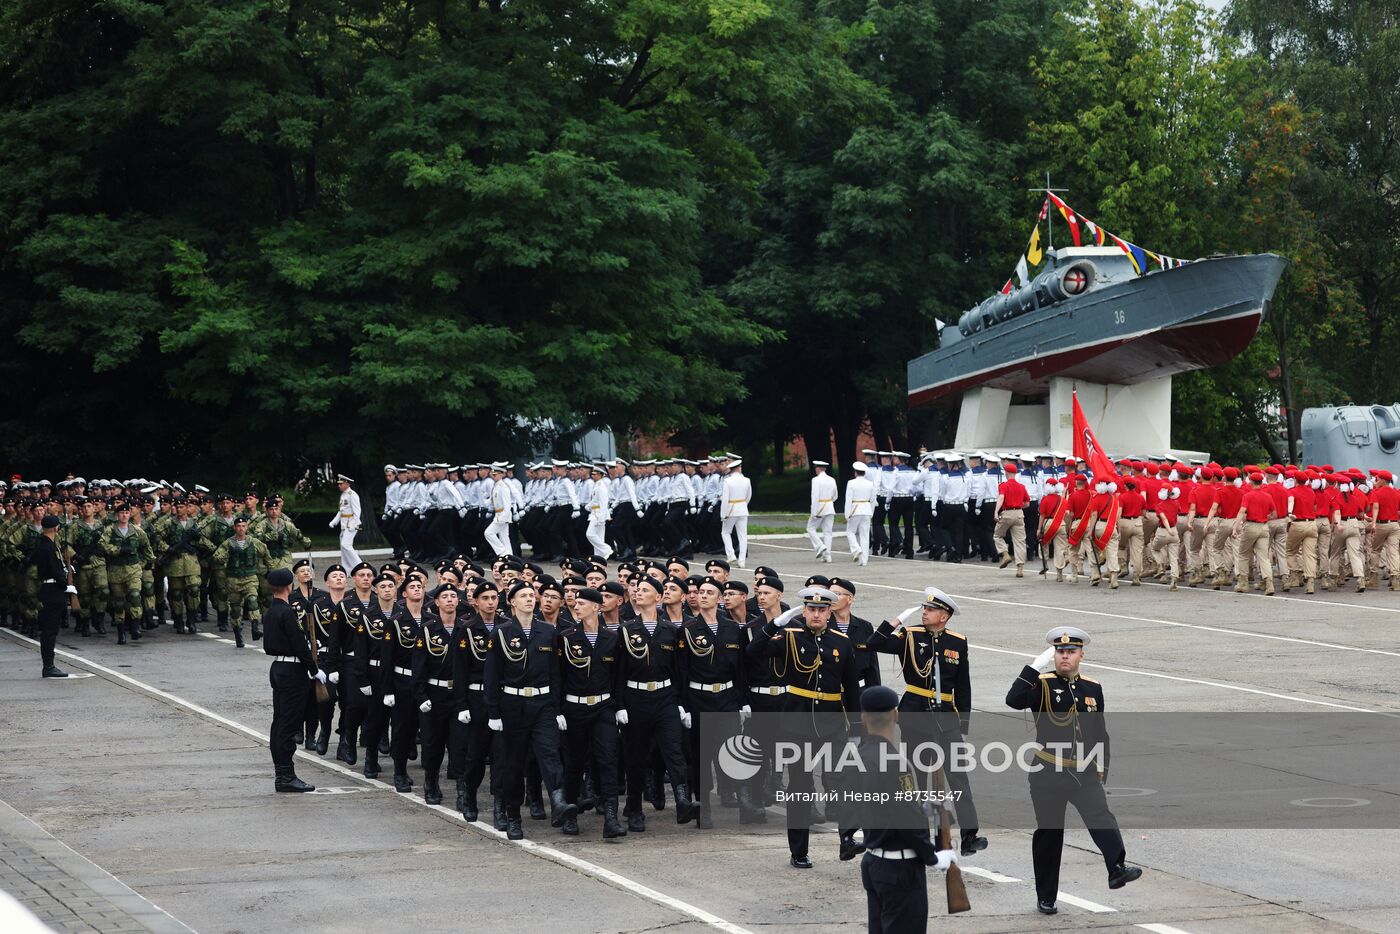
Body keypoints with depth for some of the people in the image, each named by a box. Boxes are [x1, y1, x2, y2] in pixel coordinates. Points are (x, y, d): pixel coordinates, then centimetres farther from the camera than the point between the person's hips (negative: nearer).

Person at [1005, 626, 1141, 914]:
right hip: (1048, 774, -2)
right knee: (1048, 834, 6)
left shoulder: (1093, 688, 9)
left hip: (1085, 772, 2)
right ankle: (1046, 898, 17)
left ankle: (1117, 869, -39)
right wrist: (1036, 666, -23)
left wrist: (1102, 766, 15)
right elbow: (1013, 700, -23)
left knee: (1101, 817, -22)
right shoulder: (1042, 684, -3)